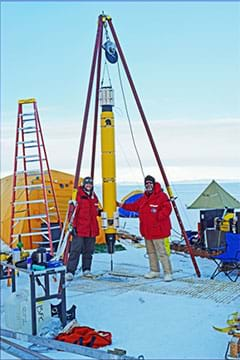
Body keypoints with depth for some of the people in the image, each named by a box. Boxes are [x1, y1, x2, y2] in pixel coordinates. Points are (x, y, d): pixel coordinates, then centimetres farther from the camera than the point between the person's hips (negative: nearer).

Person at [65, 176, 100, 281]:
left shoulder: (94, 196, 15)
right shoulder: (78, 194, -4)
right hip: (79, 229, -6)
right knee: (75, 250, -8)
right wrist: (73, 225, -13)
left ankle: (86, 270, 21)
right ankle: (70, 271, -6)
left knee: (89, 251, 11)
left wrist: (99, 212, 9)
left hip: (91, 229, 6)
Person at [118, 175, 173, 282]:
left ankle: (168, 273, -4)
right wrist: (123, 206, 18)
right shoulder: (143, 198, 15)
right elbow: (134, 206, 25)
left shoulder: (161, 196, -11)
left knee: (161, 252, -10)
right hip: (147, 231, 9)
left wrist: (158, 217, -28)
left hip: (157, 230, -9)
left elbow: (167, 208, -21)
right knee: (151, 252, 16)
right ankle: (155, 271, 28)